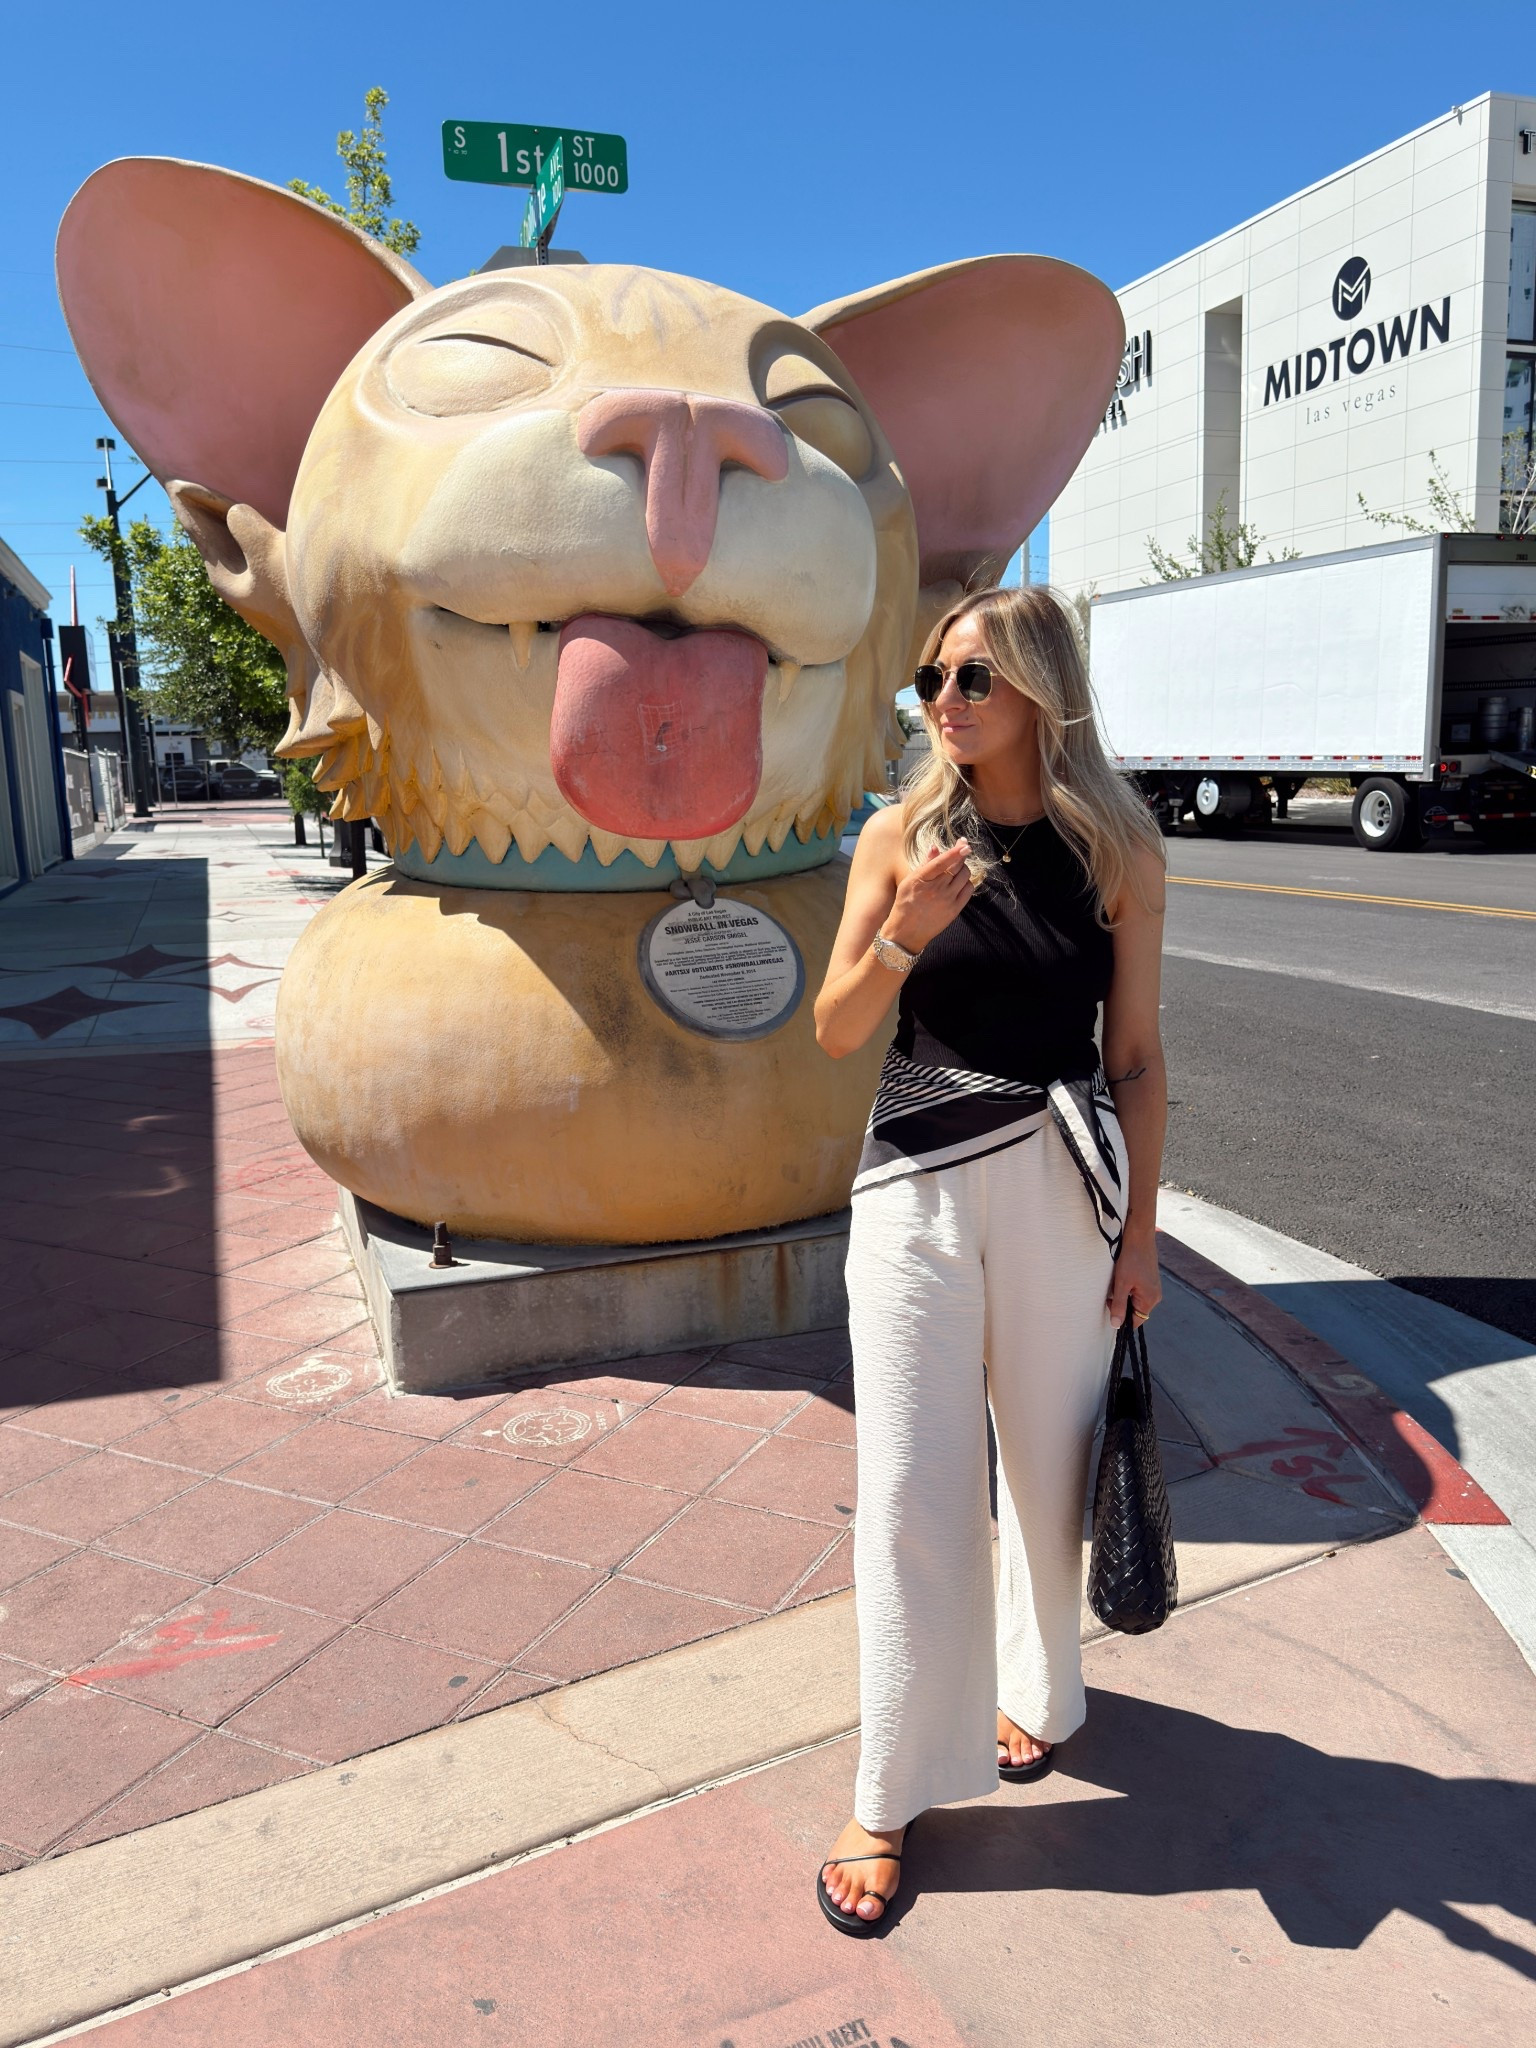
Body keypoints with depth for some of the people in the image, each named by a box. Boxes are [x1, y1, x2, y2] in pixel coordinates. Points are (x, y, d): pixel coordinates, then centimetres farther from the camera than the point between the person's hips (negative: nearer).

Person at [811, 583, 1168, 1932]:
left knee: (1050, 1463, 15)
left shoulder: (1120, 854, -2)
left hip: (1064, 1188, 1)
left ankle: (1039, 1690, 44)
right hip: (919, 1188, 0)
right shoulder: (901, 838, -1)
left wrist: (1140, 1230, 1)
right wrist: (901, 937, -21)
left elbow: (1136, 1057, 2)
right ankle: (893, 1794, 20)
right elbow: (836, 1035, -3)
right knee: (911, 1491, 3)